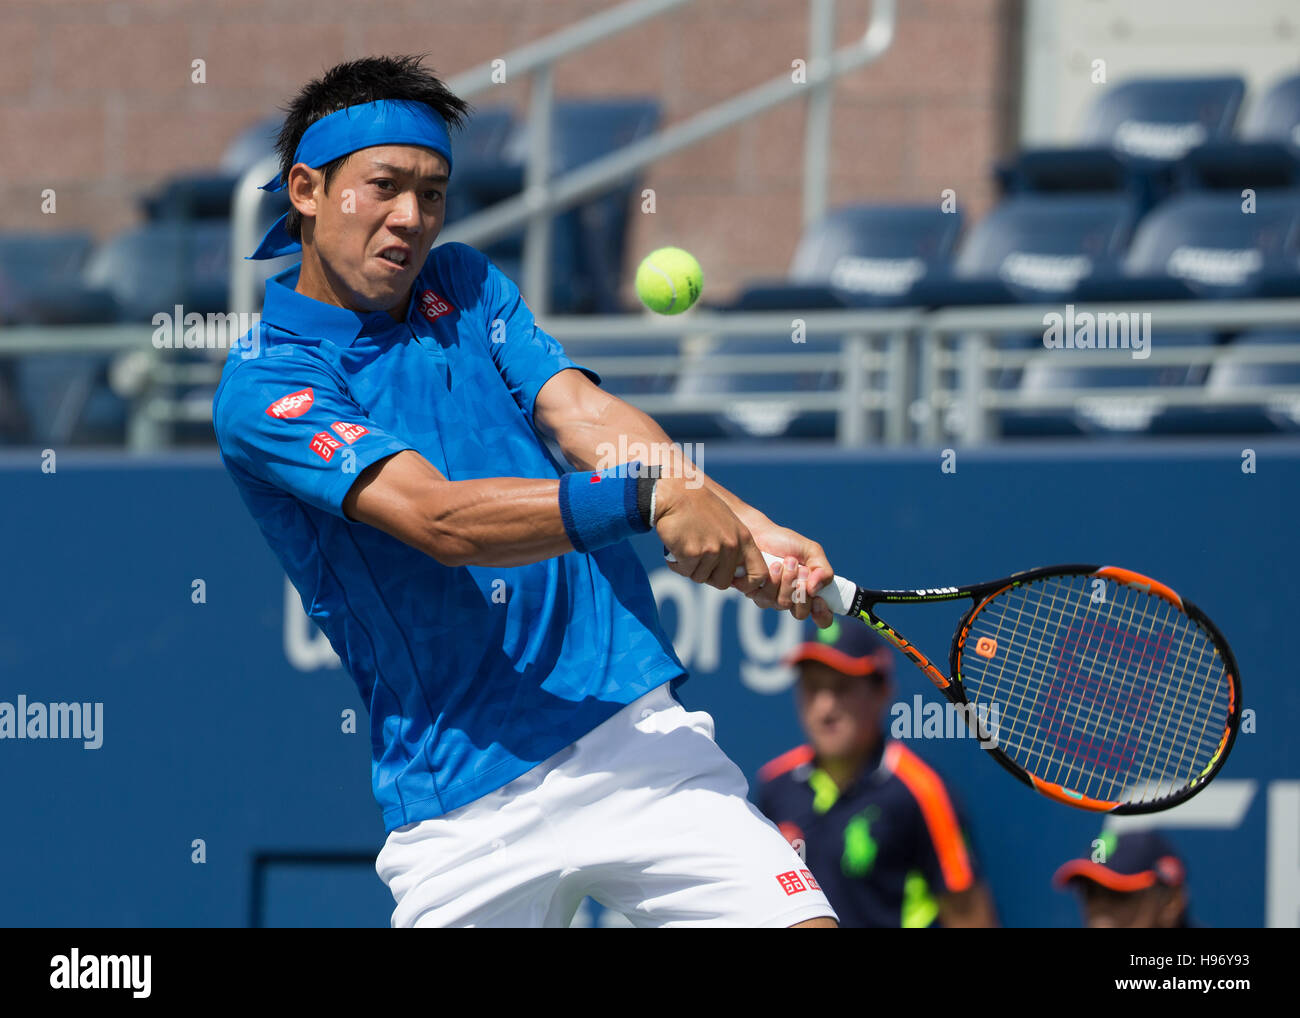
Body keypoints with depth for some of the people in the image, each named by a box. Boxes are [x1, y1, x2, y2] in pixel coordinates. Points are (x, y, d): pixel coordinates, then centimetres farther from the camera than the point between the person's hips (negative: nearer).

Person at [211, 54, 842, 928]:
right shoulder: (265, 386, -7)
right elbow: (440, 518, -20)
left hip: (629, 729, 3)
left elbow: (584, 413, -4)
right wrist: (651, 498, -33)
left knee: (794, 919, -14)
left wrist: (743, 527, -22)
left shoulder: (466, 287, 13)